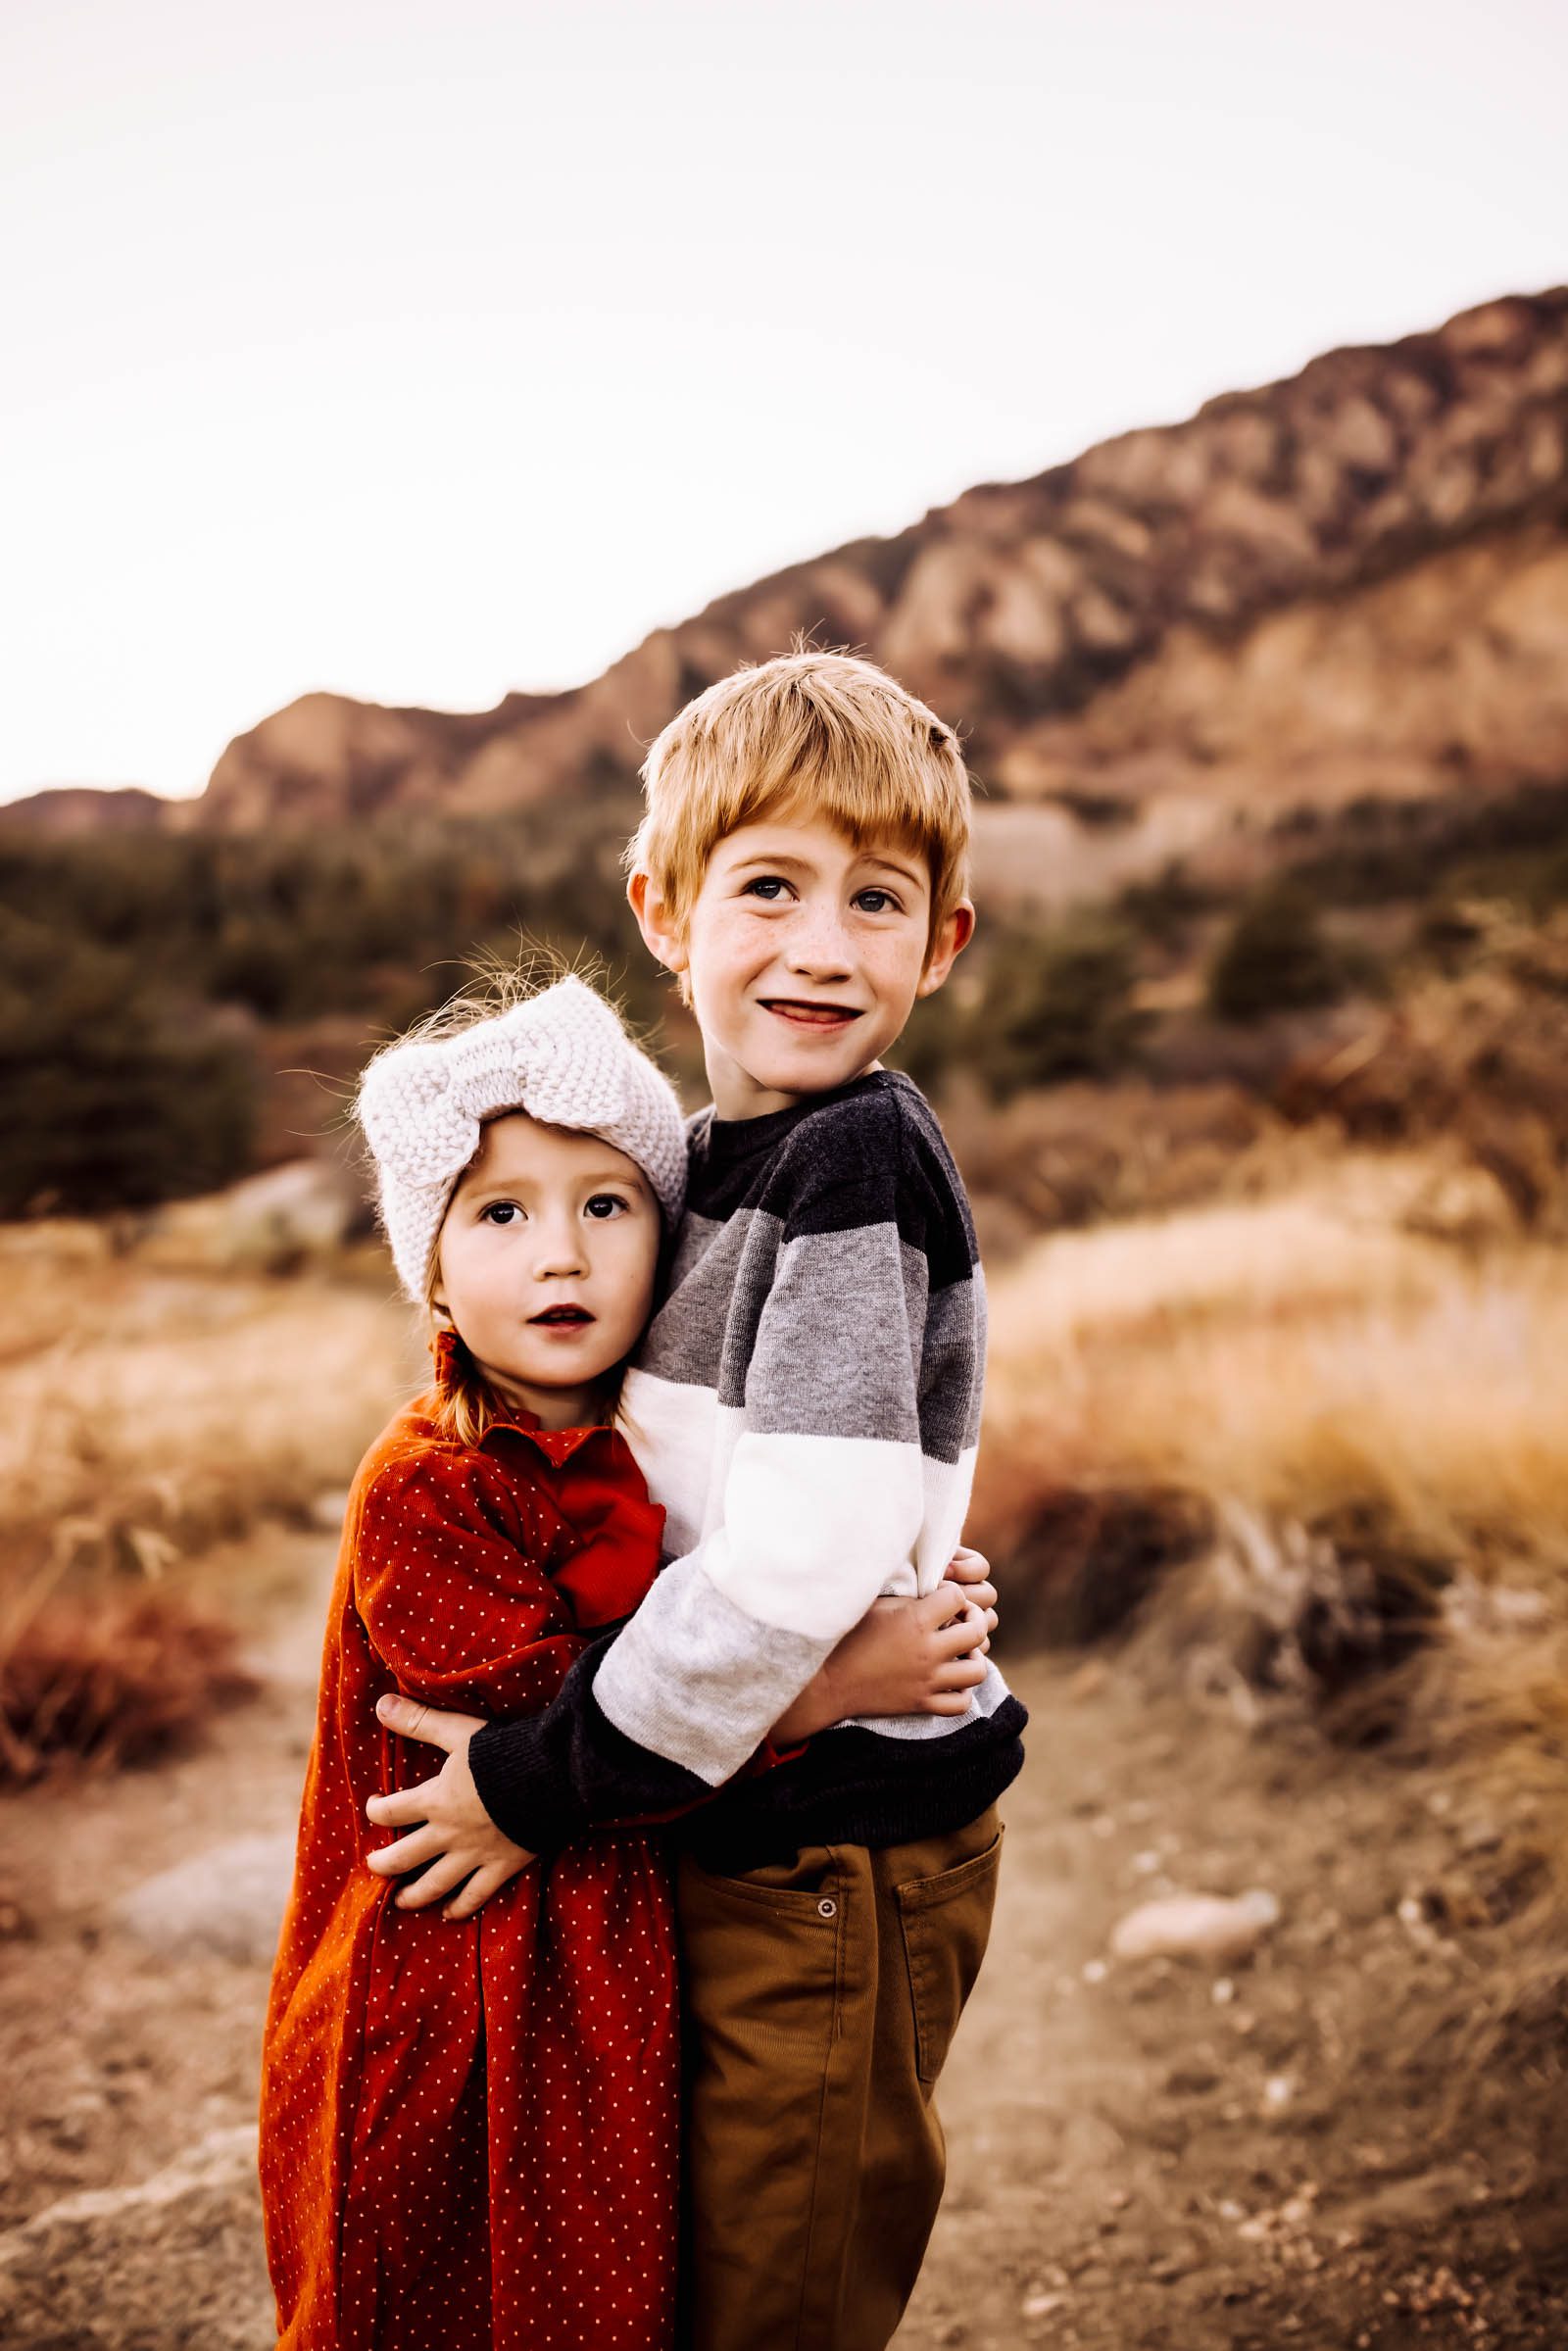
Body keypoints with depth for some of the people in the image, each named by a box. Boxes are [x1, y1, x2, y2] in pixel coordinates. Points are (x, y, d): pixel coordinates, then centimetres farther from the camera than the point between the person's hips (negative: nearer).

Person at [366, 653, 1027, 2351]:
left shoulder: (858, 1161, -20)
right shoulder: (723, 1157, 7)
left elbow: (796, 1565, -26)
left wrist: (542, 1780, -16)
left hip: (840, 1839, -8)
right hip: (745, 1814, 8)